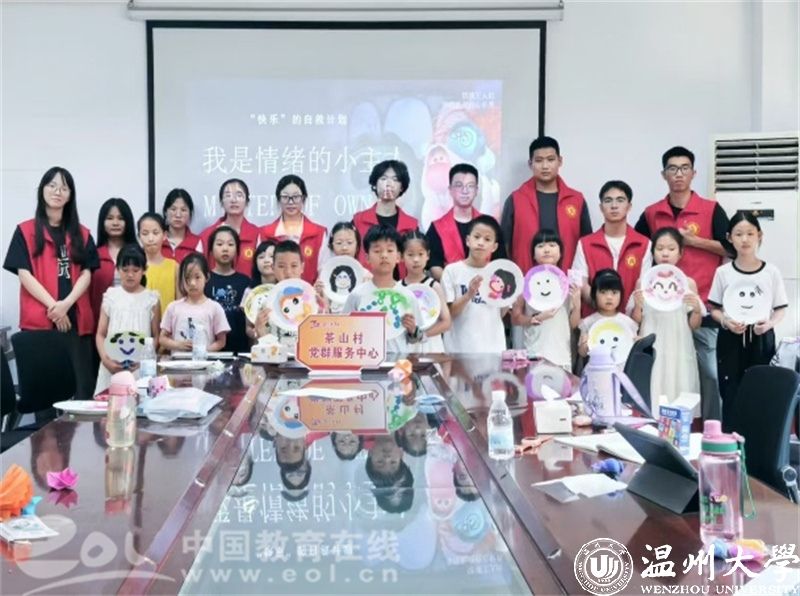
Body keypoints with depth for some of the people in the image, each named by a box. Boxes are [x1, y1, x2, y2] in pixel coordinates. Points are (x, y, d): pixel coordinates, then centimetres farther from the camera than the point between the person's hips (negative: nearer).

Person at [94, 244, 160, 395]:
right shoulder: (111, 296, 6)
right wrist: (105, 359, -8)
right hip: (112, 366, 1)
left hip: (141, 367, -1)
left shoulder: (151, 299, 3)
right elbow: (100, 334, 7)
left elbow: (156, 337, 3)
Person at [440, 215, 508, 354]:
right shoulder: (452, 270, -3)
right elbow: (448, 313, -5)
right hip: (460, 348, -2)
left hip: (493, 347, 3)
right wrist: (468, 295, -18)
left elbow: (500, 315, 10)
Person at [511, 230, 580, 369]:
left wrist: (577, 304, -7)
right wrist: (536, 318, -13)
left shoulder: (568, 283, 4)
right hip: (534, 354, -2)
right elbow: (515, 318, 2)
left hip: (562, 353, 2)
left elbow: (574, 324, 9)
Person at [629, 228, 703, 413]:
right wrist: (637, 306, -12)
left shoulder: (688, 283, 4)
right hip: (651, 351, 0)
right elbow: (635, 323, 6)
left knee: (679, 393, 0)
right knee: (650, 397, -3)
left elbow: (693, 326, 7)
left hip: (678, 352, 1)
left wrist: (697, 309, -11)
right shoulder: (643, 282, 3)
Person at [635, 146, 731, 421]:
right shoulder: (651, 214, 7)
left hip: (703, 306, -2)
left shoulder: (711, 209, 0)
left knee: (710, 373, -1)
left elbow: (730, 248, -4)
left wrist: (693, 240, -12)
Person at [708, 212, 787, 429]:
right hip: (730, 339, 0)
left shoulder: (771, 272, 1)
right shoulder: (723, 272, 2)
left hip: (761, 339, 0)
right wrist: (726, 321, -14)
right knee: (730, 394, 1)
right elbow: (714, 309, 5)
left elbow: (781, 309, 4)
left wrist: (769, 324, -15)